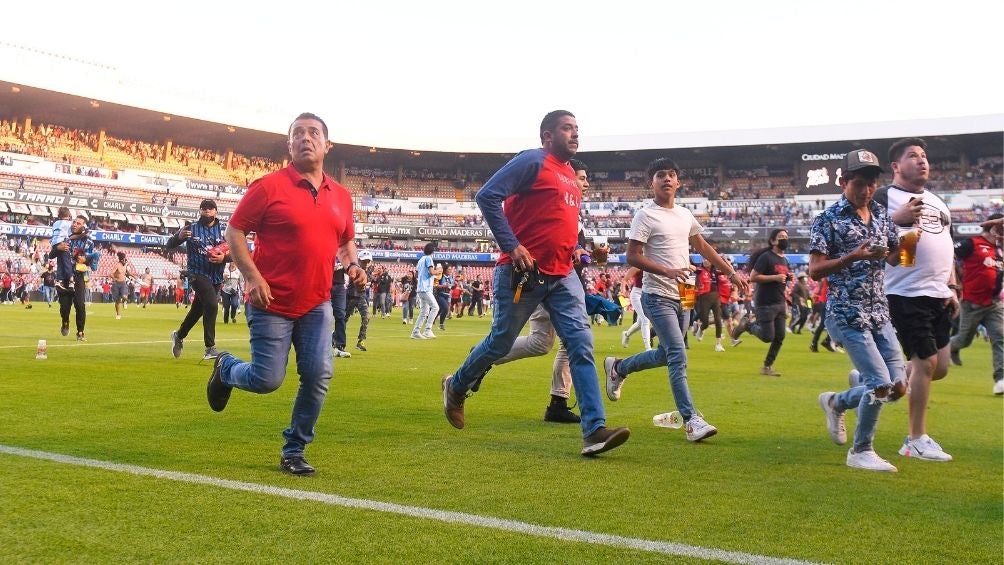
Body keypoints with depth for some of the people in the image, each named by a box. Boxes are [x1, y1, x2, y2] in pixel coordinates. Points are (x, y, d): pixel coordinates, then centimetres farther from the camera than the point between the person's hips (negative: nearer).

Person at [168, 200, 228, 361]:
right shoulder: (191, 228, -2)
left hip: (216, 276, 4)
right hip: (197, 273, -4)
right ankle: (210, 348, -18)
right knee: (212, 304, -23)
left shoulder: (223, 230, 4)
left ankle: (179, 335, 42)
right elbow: (169, 245, -2)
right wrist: (179, 236, -23)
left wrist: (224, 257, -19)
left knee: (198, 310, 16)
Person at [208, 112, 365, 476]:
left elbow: (346, 240, 22)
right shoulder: (269, 186, -8)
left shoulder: (341, 196, 8)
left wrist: (352, 265, 1)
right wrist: (252, 277, -18)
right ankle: (225, 369, 34)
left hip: (316, 305, 5)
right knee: (267, 380, -2)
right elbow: (234, 232, -5)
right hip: (272, 304, -4)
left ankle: (294, 451, 14)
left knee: (319, 376, -4)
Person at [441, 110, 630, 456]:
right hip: (523, 272, -7)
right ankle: (456, 387, 35)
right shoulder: (533, 161, -8)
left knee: (581, 344, -6)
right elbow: (488, 196, -16)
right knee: (501, 342, 7)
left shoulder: (570, 174, 19)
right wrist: (511, 246, -20)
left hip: (562, 275, 7)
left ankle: (594, 431, -9)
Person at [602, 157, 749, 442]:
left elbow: (704, 247, 25)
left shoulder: (685, 215, 12)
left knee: (666, 355, 16)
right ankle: (691, 420, -11)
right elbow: (632, 256, -14)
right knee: (678, 355, -14)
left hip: (683, 298, 8)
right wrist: (668, 271, -25)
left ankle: (617, 368, 38)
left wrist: (732, 273, 21)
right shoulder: (646, 216, -9)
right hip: (658, 297, -8)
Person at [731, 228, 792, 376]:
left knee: (779, 337, 3)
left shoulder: (785, 260, 17)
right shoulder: (766, 257, -10)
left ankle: (767, 366, 13)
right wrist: (775, 277, -20)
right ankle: (746, 325, 16)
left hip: (780, 303, 8)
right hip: (766, 303, -8)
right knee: (767, 337, -10)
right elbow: (753, 277, -16)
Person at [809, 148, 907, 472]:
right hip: (847, 314, -7)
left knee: (898, 386, 4)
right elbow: (815, 271, -12)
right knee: (880, 383, -12)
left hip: (880, 314, 7)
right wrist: (853, 256, -24)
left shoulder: (881, 215, 12)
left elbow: (894, 258, 22)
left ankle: (835, 403, 30)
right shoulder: (829, 219, -6)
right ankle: (861, 452, 8)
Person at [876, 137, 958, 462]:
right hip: (906, 295, -8)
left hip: (938, 295, 8)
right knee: (926, 362, -6)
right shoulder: (885, 197, -4)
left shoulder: (937, 201, 20)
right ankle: (917, 439, 7)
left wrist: (952, 287, 15)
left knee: (939, 368, 6)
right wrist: (897, 219, -26)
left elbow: (946, 246, 23)